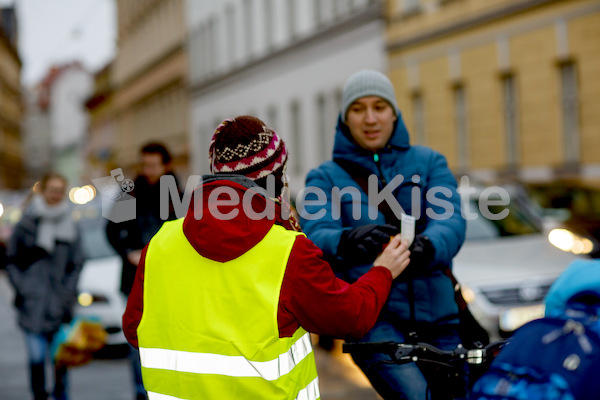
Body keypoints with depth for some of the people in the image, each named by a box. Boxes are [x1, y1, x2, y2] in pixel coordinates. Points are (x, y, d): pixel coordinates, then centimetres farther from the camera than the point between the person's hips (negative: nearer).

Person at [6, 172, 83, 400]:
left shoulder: (70, 227, 8)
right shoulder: (26, 224, 3)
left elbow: (76, 265, 11)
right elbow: (12, 261, 6)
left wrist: (67, 293, 0)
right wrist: (22, 289, -4)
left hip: (59, 305, 2)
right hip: (32, 304, -2)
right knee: (36, 357, -6)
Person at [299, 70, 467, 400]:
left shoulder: (428, 162, 9)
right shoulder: (325, 177, 6)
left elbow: (451, 222, -9)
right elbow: (317, 237, -13)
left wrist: (428, 247, -33)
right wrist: (349, 241, -37)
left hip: (434, 311, 3)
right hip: (371, 319, -3)